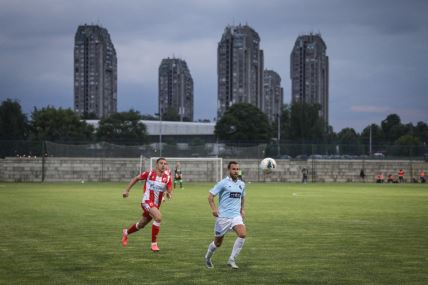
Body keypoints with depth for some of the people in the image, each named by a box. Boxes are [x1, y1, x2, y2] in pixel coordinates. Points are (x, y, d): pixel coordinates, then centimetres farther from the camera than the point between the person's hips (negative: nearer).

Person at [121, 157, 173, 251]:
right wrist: (127, 190, 4)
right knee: (158, 217, -30)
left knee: (141, 225, 21)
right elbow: (135, 179, 6)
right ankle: (154, 243, -20)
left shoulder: (167, 178, -1)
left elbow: (170, 191, -3)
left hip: (156, 205, 5)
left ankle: (126, 232, 51)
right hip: (147, 201, -5)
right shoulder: (149, 173, -8)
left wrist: (169, 194, -27)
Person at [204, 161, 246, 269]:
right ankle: (208, 257, 37)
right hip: (223, 216, -4)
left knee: (242, 234, -23)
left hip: (236, 215, 4)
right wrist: (214, 208, -18)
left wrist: (242, 209, 19)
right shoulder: (223, 183, -6)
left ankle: (232, 260, -13)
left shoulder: (242, 184, 11)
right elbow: (210, 196, -6)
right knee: (218, 242, 6)